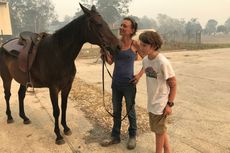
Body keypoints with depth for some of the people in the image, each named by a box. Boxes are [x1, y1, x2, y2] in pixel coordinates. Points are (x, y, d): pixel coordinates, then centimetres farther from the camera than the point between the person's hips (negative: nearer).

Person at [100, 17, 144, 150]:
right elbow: (110, 61, 6)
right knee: (116, 111, 17)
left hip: (129, 84, -4)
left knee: (130, 111, 13)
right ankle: (115, 136, 35)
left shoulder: (135, 44, -10)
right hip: (116, 83, 5)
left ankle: (132, 136, 35)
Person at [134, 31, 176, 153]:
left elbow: (173, 84, -16)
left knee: (159, 130, 9)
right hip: (151, 101, 7)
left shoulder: (163, 62, -23)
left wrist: (169, 104, -15)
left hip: (161, 103, -7)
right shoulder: (145, 59, -3)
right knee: (160, 129, 20)